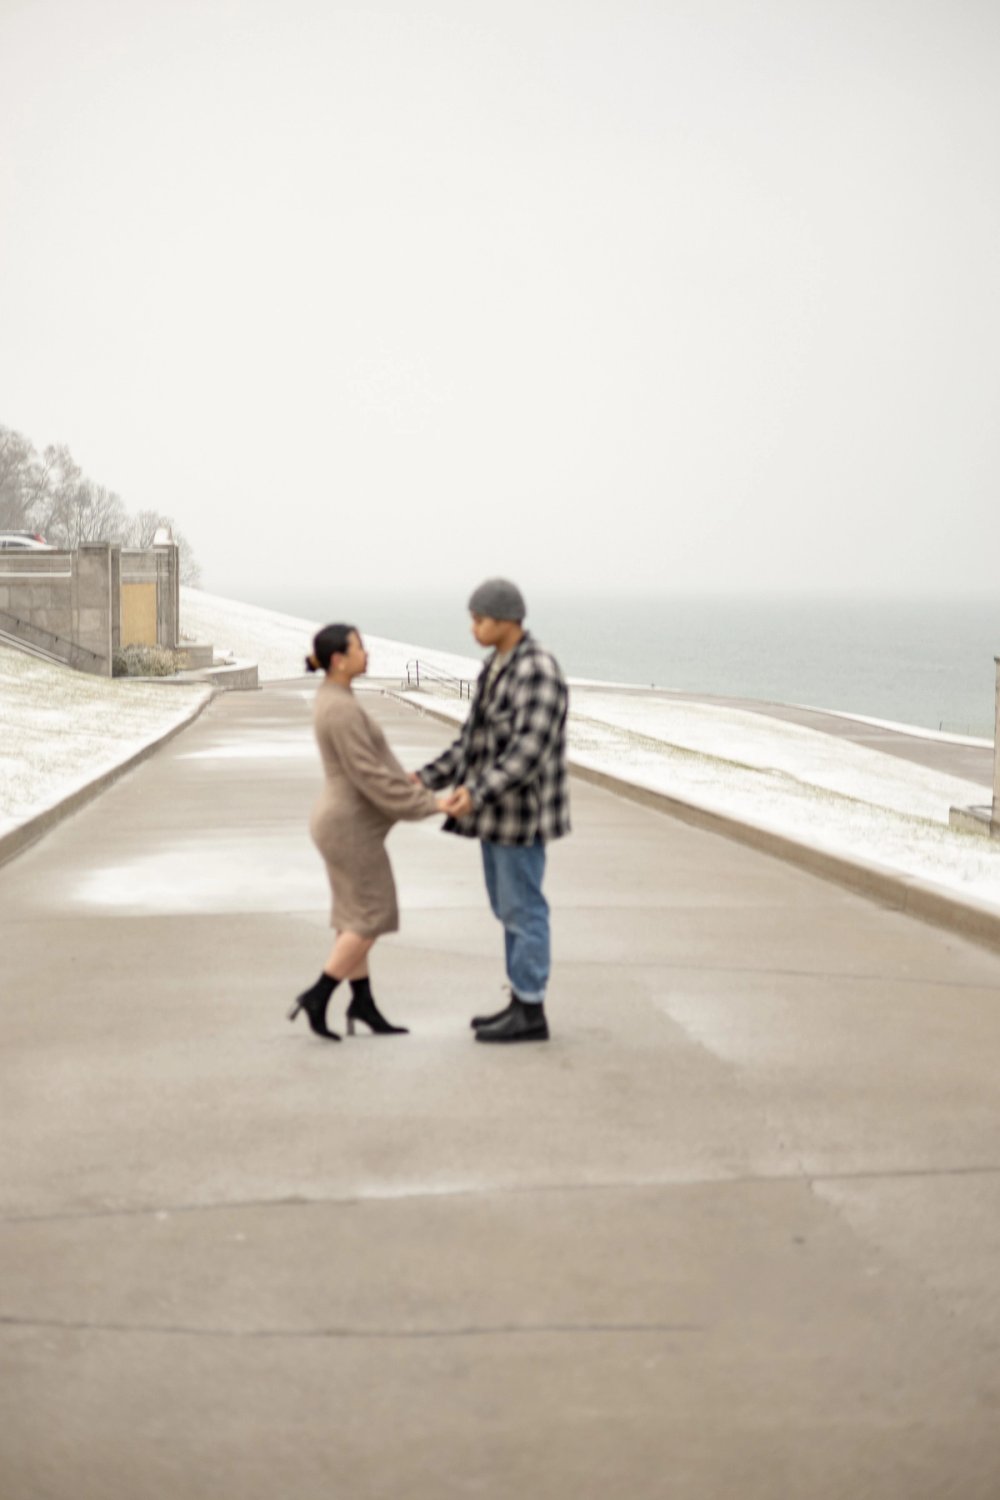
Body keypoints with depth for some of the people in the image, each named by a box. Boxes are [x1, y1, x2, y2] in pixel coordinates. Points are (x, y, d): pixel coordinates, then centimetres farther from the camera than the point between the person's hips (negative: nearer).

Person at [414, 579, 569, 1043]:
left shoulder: (538, 672, -20)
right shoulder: (497, 669, 12)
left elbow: (529, 751, -27)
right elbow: (473, 742, 15)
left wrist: (476, 793, -34)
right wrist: (427, 778, 6)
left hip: (523, 811, -10)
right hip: (498, 809, 10)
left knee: (523, 909, -3)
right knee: (509, 909, 14)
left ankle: (530, 1013, 5)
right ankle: (522, 1004, 21)